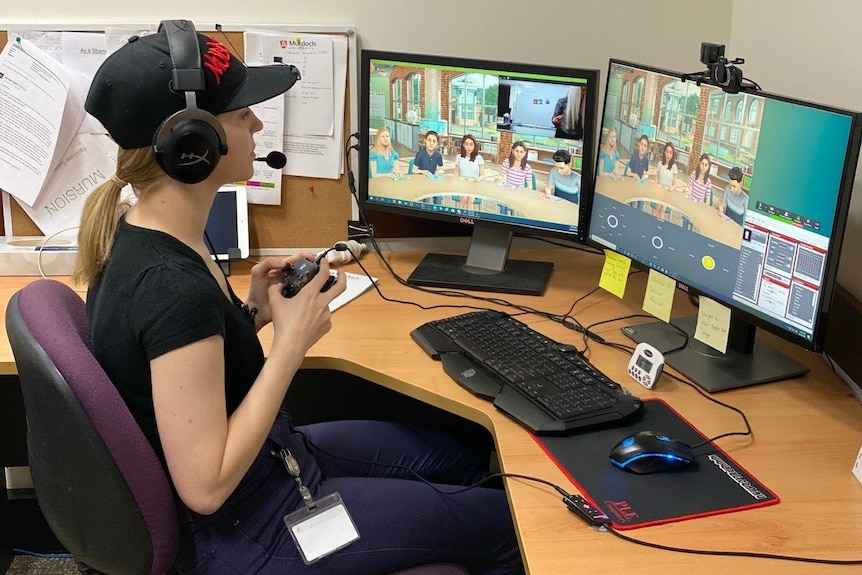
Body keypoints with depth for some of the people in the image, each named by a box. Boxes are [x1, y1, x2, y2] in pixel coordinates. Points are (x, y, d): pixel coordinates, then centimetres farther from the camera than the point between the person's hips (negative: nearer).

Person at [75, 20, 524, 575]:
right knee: (508, 523, 3)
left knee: (466, 455, 21)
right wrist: (290, 345, -25)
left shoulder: (138, 232, -4)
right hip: (239, 530, -9)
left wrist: (251, 313, -6)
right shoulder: (176, 288, -34)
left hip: (261, 459, 9)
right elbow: (205, 486, -29)